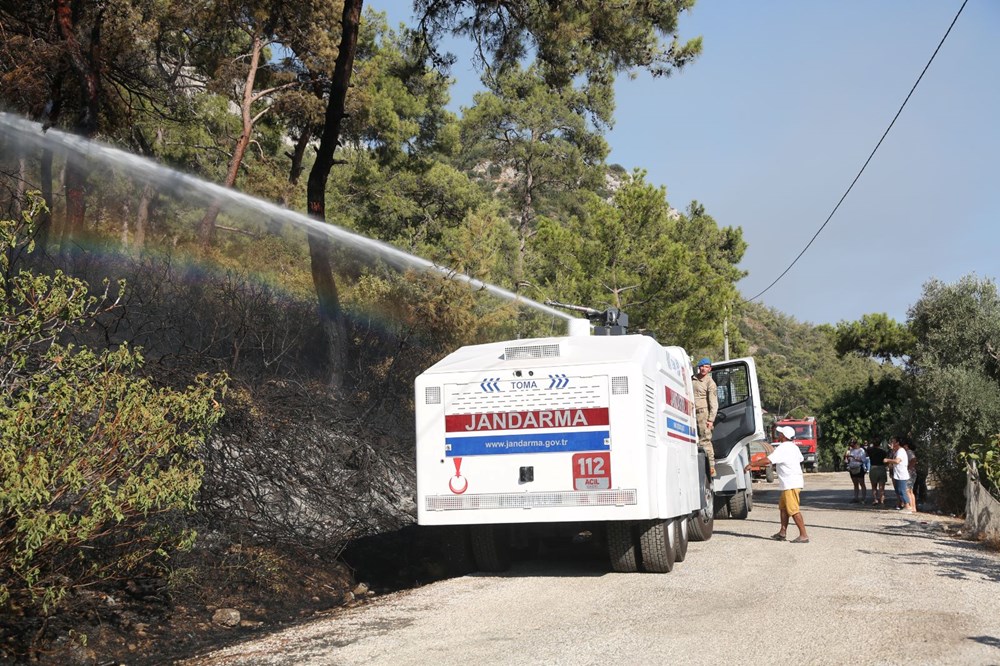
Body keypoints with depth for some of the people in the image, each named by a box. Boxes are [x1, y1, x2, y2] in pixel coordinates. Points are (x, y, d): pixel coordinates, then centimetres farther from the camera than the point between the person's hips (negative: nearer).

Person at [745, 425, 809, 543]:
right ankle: (782, 533, 18)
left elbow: (768, 460, -25)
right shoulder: (793, 447, 12)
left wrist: (750, 465, -17)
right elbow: (800, 460, 23)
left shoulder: (782, 449, -17)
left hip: (791, 484, -10)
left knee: (793, 510, -8)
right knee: (783, 507, 15)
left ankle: (803, 535, -7)